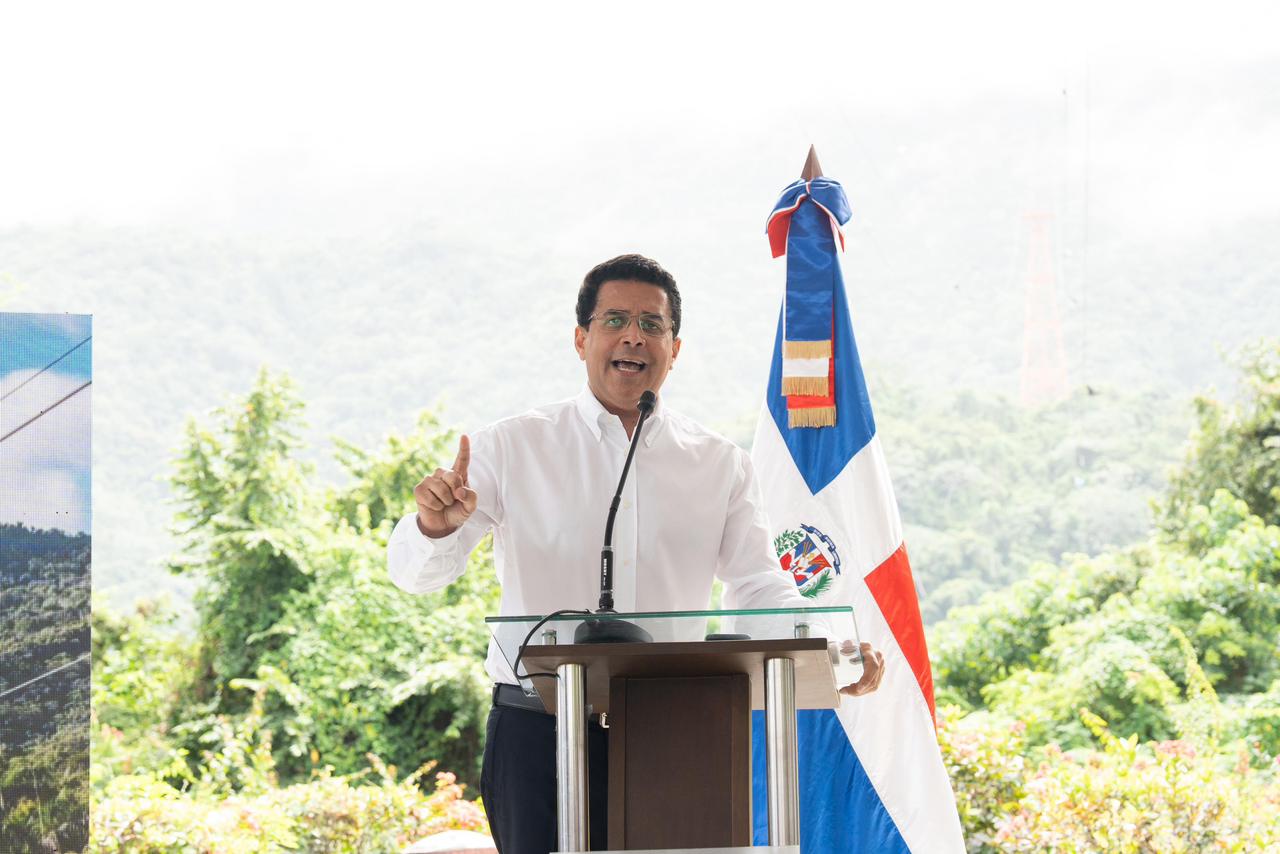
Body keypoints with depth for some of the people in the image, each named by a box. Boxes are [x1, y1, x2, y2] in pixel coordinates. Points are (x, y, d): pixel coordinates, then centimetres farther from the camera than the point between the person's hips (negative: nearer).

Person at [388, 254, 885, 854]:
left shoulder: (722, 466, 13)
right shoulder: (514, 449, 7)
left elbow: (760, 589, 5)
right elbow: (416, 574, 2)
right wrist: (436, 527, -23)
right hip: (541, 731, -1)